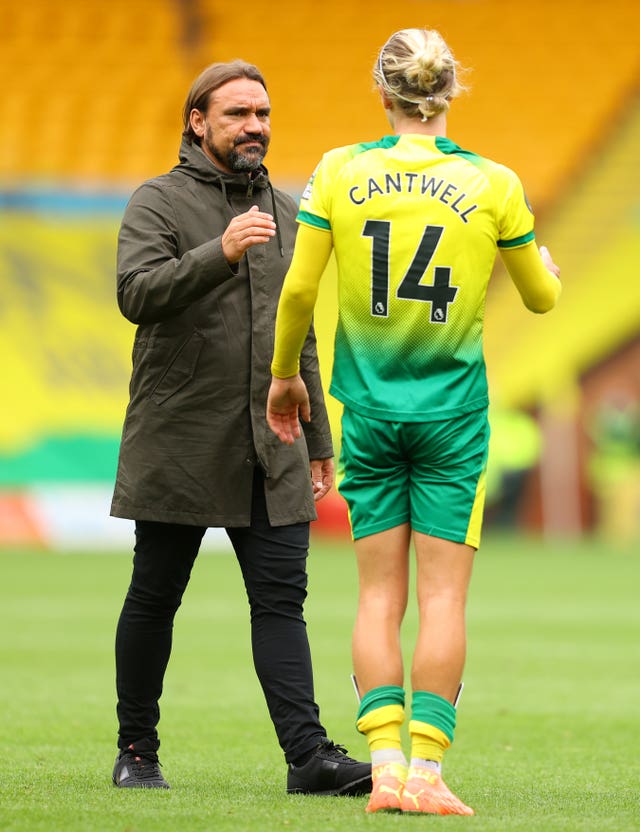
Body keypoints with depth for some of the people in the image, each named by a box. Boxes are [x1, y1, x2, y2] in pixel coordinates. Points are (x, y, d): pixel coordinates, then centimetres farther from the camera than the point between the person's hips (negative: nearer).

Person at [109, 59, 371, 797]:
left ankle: (308, 754, -11)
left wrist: (318, 445, 18)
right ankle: (136, 751, 17)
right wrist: (220, 253, -34)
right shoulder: (158, 203, -2)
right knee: (154, 598, 6)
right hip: (179, 445, -4)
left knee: (281, 599, -4)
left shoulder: (284, 214, 15)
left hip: (270, 454, 4)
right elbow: (137, 292, -20)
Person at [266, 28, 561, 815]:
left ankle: (384, 767, 0)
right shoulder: (492, 184, -5)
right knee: (442, 597, 0)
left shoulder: (339, 173, -3)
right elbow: (541, 296, 7)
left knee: (379, 596, 7)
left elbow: (298, 287, -2)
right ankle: (425, 771, -5)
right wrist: (548, 270, 31)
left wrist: (284, 373, 14)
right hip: (452, 409, -1)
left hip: (367, 409, 1)